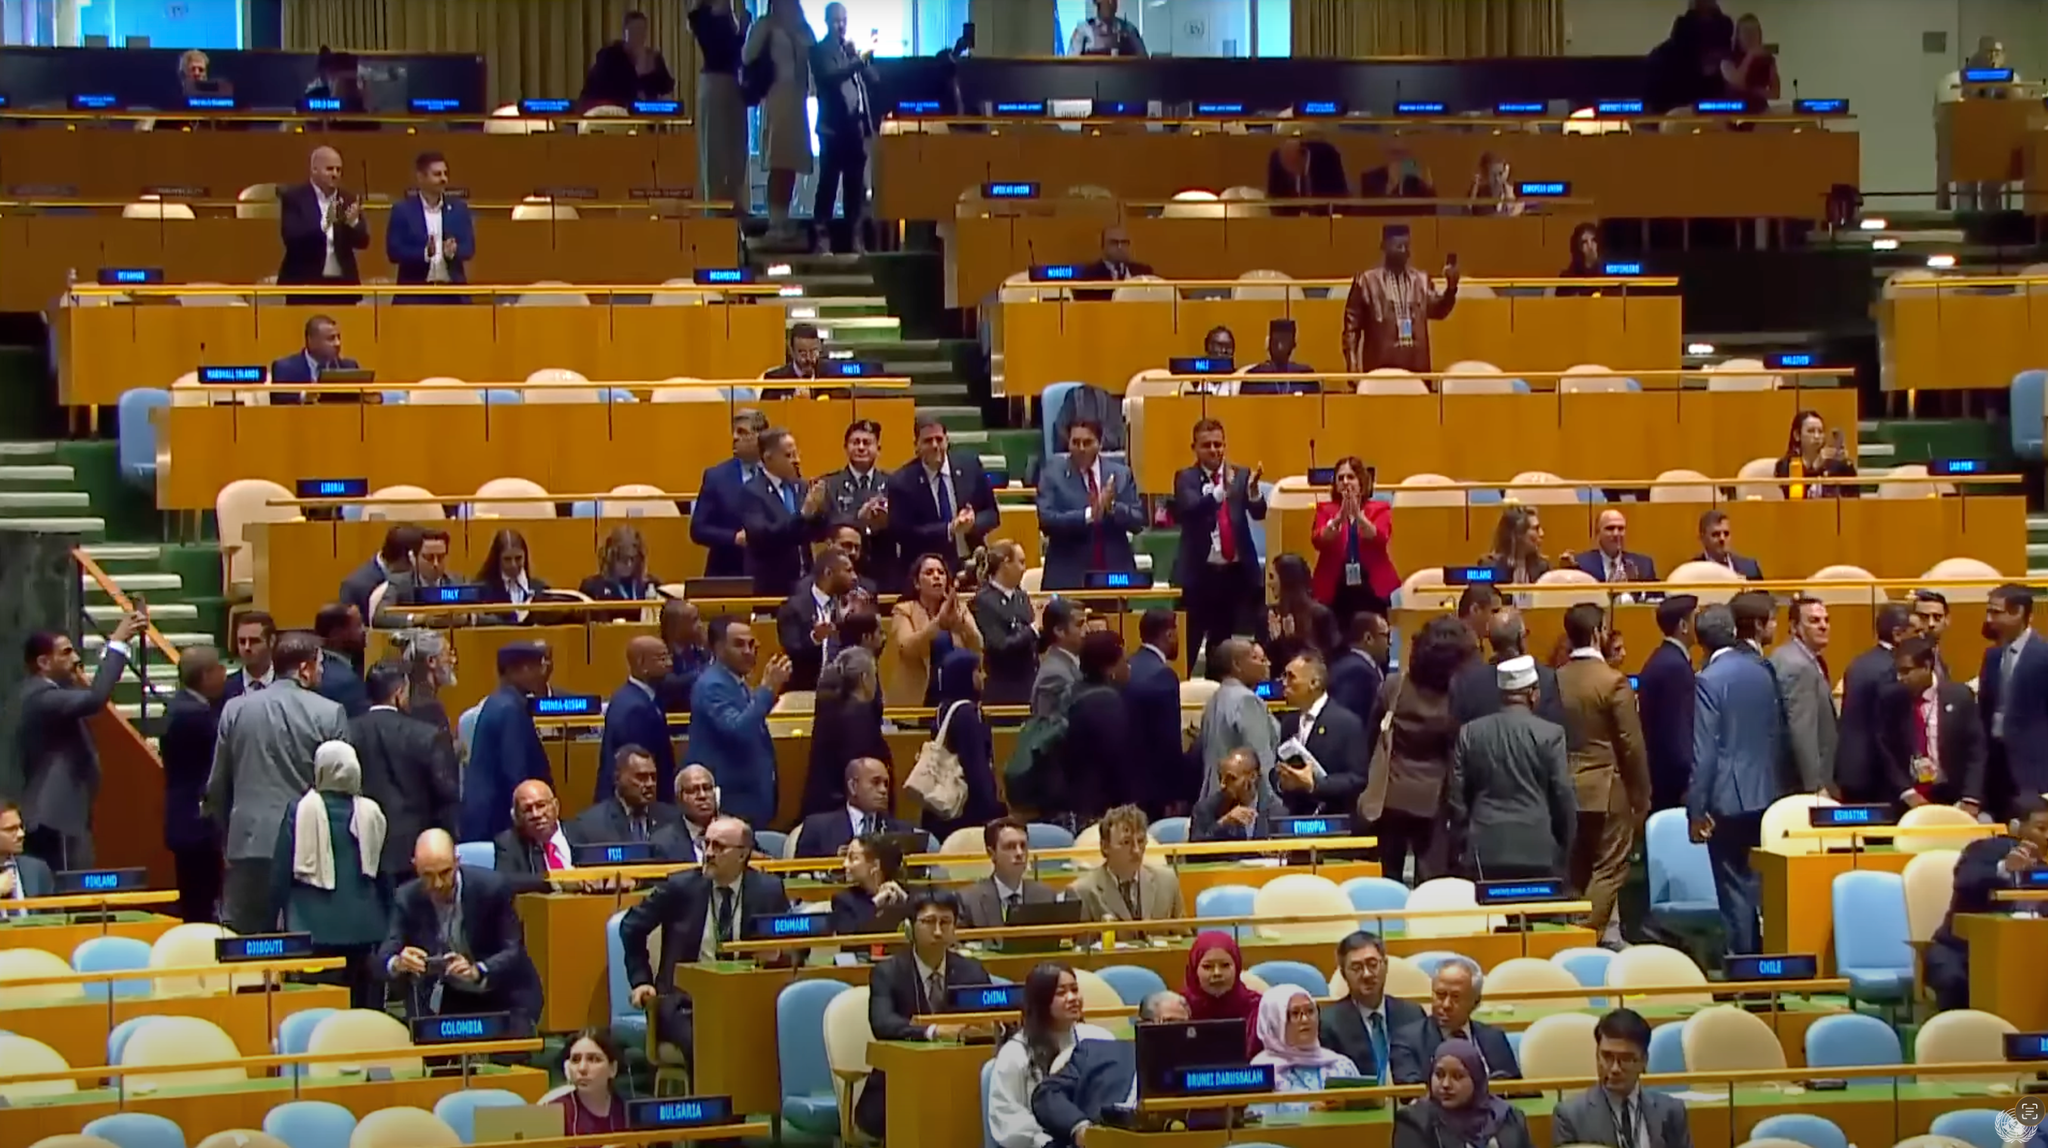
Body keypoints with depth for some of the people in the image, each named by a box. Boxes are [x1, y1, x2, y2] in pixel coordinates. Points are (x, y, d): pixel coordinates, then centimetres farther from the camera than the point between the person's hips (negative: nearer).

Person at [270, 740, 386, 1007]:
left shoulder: (302, 813, -5)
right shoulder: (371, 814, 0)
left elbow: (281, 873, 0)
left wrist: (271, 921, 10)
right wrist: (388, 924, 18)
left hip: (314, 929, -2)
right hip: (362, 927, 2)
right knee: (363, 1005, 5)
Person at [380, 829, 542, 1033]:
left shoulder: (491, 888, -17)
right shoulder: (407, 898, -9)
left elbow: (513, 953, -17)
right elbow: (382, 960, -13)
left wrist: (476, 971, -39)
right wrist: (397, 963, -39)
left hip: (502, 996, -2)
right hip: (447, 999, 2)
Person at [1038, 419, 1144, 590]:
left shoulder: (1121, 474, 10)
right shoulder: (1052, 475, 2)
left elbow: (1138, 521, 4)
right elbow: (1046, 520, -11)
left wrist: (1112, 507, -16)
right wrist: (1088, 515, -24)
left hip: (1115, 574, 2)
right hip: (1068, 577, -2)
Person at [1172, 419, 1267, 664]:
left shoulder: (1241, 476, 6)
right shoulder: (1186, 478, -1)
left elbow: (1259, 512, -5)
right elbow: (1191, 509, -19)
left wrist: (1253, 487, -27)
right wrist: (1220, 490, -37)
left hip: (1237, 572, 2)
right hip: (1200, 573, -2)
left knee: (1226, 645, 9)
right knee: (1190, 643, -1)